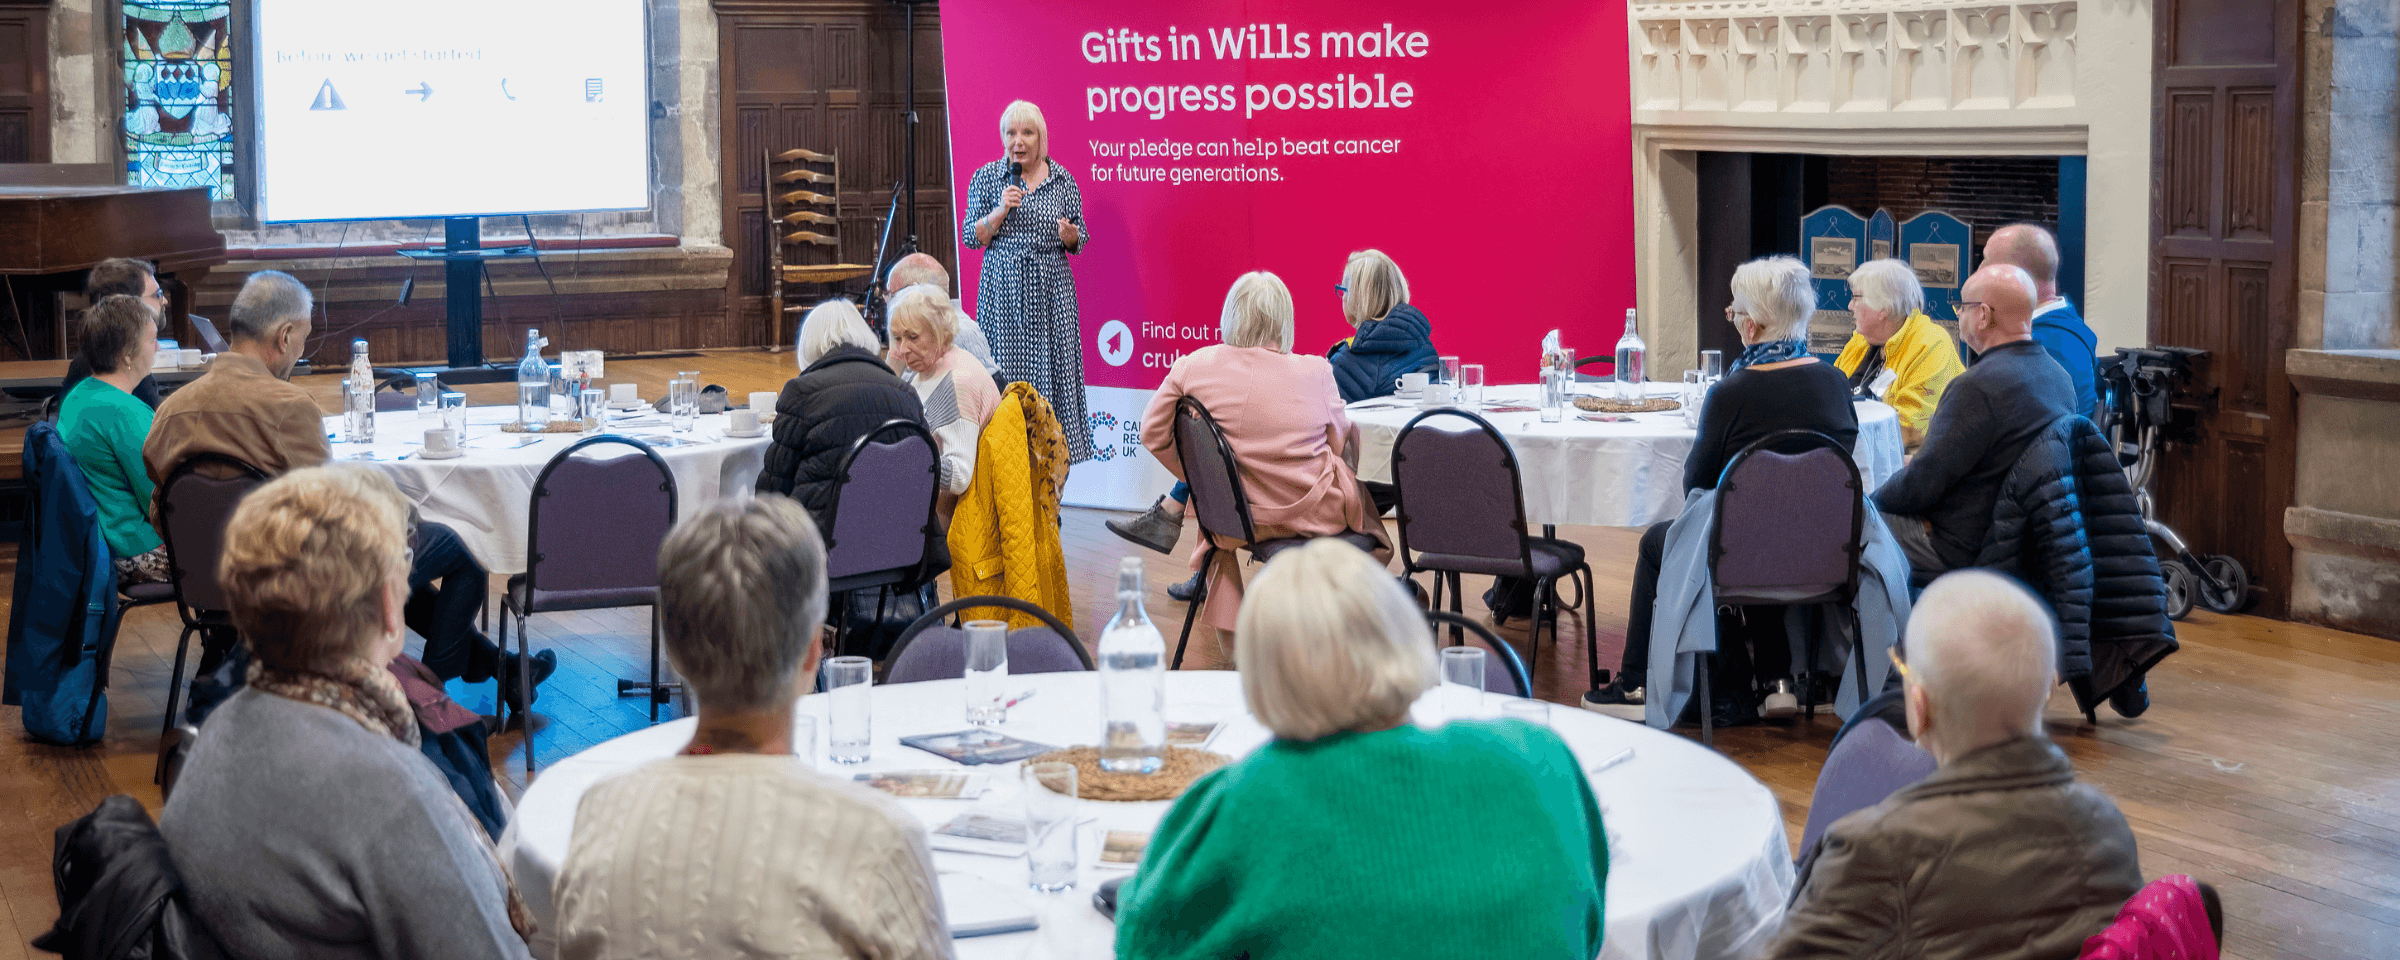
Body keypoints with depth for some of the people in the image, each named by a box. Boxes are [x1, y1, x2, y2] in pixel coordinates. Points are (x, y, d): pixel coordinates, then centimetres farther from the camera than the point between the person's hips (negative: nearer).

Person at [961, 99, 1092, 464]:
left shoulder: (1063, 179, 6)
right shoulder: (987, 177, 3)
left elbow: (1080, 239, 11)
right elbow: (970, 237, 1)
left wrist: (1070, 235, -12)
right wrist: (1001, 210, -13)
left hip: (1052, 290, 1)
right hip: (1004, 290, -1)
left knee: (1054, 369, -3)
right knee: (1004, 370, -4)